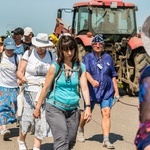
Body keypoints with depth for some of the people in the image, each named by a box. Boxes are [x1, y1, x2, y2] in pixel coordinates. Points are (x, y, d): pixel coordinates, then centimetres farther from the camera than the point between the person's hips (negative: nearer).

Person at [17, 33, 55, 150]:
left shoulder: (52, 57, 7)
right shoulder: (28, 54, 3)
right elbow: (19, 72, 1)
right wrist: (22, 78, -21)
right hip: (30, 91, -1)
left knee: (42, 121, -4)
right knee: (27, 119, -4)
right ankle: (21, 140, 26)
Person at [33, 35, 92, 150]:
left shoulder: (80, 67, 3)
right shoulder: (55, 67, -5)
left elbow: (84, 88, -4)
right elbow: (46, 88, 1)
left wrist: (87, 106, -18)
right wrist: (38, 107, 4)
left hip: (73, 109, 4)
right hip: (55, 108, -4)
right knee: (62, 140, -17)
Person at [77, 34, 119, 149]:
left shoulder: (108, 58, 8)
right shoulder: (88, 57, 0)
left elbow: (113, 75, 14)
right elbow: (86, 71, -17)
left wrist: (116, 90, 12)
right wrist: (92, 80, -37)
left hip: (106, 91, 1)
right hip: (92, 90, -1)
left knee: (106, 113, -11)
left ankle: (106, 140, -11)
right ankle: (81, 131, 40)